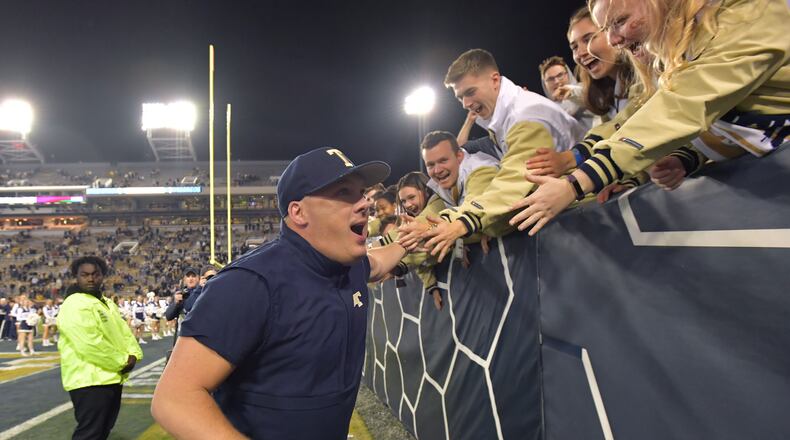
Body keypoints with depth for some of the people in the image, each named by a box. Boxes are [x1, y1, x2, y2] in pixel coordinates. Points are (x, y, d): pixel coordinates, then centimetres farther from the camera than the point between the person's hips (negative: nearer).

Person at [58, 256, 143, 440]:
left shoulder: (107, 303, 15)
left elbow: (123, 330, 15)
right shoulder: (74, 305, -16)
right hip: (89, 380, -9)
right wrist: (122, 361, -16)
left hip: (112, 377, 9)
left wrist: (133, 354, -4)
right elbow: (89, 344, -24)